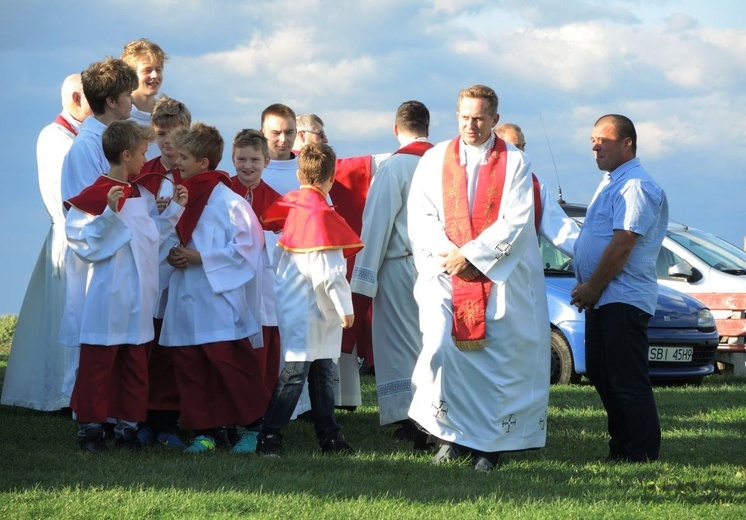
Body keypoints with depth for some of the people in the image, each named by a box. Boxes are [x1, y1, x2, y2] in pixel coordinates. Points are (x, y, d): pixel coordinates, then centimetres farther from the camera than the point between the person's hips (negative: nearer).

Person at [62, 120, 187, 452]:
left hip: (139, 297, 7)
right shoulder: (96, 195, -14)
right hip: (108, 296, -7)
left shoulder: (141, 196, 11)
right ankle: (90, 427, 7)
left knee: (136, 362, 11)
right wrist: (110, 213, -28)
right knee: (98, 361, -1)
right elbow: (83, 241, -19)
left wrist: (175, 209, 12)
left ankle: (127, 424, 19)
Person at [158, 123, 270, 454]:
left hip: (219, 298, -7)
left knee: (228, 362, -9)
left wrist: (200, 258, -15)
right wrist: (173, 255, -1)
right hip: (186, 299, 8)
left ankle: (252, 426, 3)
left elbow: (246, 245, -14)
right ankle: (204, 430, 11)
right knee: (188, 365, 5)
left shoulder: (228, 201, -11)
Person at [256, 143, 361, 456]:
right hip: (308, 309, -9)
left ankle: (329, 436, 18)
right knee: (295, 372, -5)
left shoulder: (291, 204, 5)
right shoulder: (320, 213, -18)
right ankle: (269, 438, -4)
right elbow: (327, 271, -19)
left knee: (321, 371, 13)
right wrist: (345, 307, -11)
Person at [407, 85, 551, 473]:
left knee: (497, 360, -3)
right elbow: (419, 215, 5)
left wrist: (471, 255, -13)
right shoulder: (435, 159, 10)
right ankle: (450, 435, -5)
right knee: (439, 346, -16)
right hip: (445, 274, 1)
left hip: (499, 276, -1)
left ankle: (488, 444, 4)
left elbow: (516, 222, -6)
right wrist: (448, 256, -10)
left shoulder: (514, 163, 3)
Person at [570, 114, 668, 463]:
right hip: (601, 298, 11)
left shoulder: (636, 186, -14)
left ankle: (643, 455, -6)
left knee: (627, 379, -9)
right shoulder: (611, 183, 19)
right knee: (600, 374, 13)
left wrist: (593, 288, -15)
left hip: (624, 299, -11)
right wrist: (585, 286, 13)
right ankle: (620, 447, 19)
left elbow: (622, 244, -21)